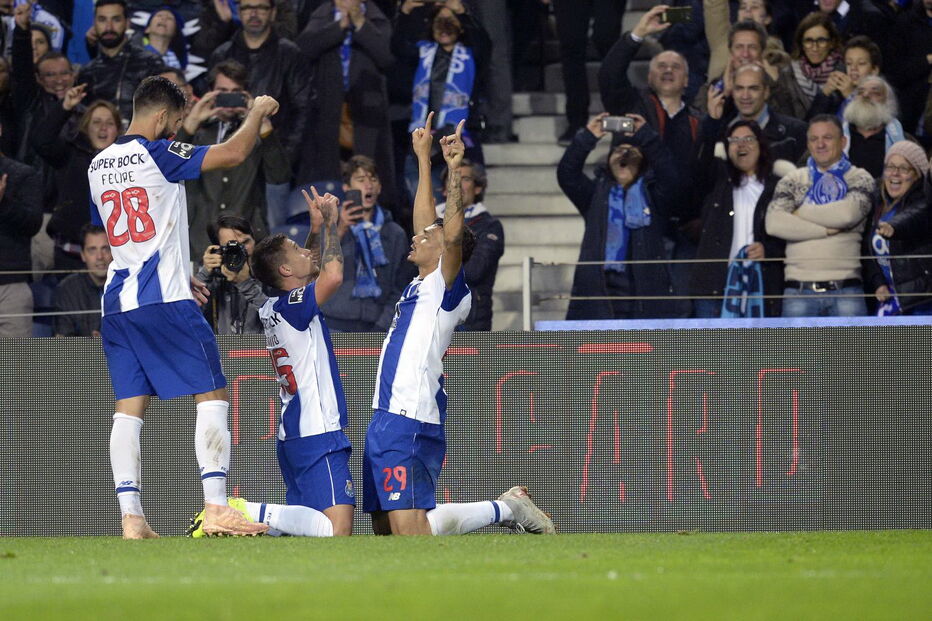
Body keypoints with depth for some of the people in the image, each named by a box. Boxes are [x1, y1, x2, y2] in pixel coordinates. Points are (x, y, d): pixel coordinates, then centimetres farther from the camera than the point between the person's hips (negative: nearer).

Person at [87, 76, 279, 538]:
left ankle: (131, 519, -2)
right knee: (212, 394, -2)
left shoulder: (98, 166, 15)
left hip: (117, 300, 7)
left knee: (129, 408, 5)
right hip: (162, 299, -7)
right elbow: (233, 154, -14)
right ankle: (215, 507, -12)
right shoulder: (156, 153, -9)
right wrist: (258, 112, 4)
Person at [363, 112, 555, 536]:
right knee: (385, 529, 8)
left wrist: (454, 170, -25)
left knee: (409, 530, -19)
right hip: (386, 420, 10)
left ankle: (506, 508, -4)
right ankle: (508, 507, 15)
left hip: (409, 425, -10)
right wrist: (424, 159, 32)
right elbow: (427, 223, 29)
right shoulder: (422, 285, 18)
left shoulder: (446, 287, -5)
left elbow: (452, 235, -22)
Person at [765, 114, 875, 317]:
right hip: (799, 291, 1)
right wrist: (826, 230, -8)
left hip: (845, 291, -1)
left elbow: (849, 213, -12)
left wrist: (800, 214, -3)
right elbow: (774, 223, -4)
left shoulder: (860, 179, 8)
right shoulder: (792, 181, 12)